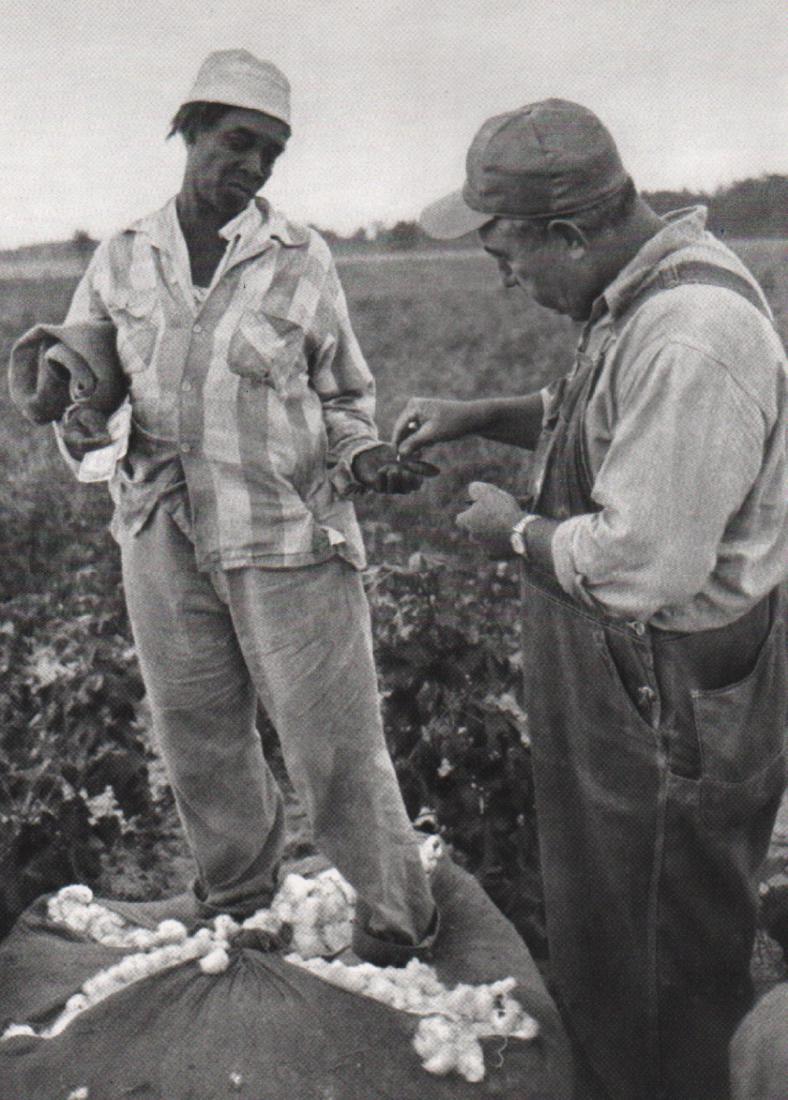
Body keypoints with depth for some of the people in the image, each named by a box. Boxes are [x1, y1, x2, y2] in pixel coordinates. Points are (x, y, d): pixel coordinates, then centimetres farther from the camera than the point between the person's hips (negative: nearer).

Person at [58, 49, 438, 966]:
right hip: (162, 539, 4)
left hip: (289, 538, -3)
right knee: (198, 741, 18)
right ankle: (234, 894, 43)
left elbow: (343, 395, 8)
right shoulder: (123, 259, 6)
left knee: (334, 750, 2)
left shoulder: (302, 260, -1)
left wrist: (363, 457, -12)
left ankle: (397, 931, 22)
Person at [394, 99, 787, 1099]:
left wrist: (514, 531, -15)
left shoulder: (691, 341, -30)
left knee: (666, 966, 14)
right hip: (613, 680, 11)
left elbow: (644, 564, -32)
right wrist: (475, 415, 9)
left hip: (666, 706, -10)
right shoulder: (642, 293, 3)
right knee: (595, 922, 29)